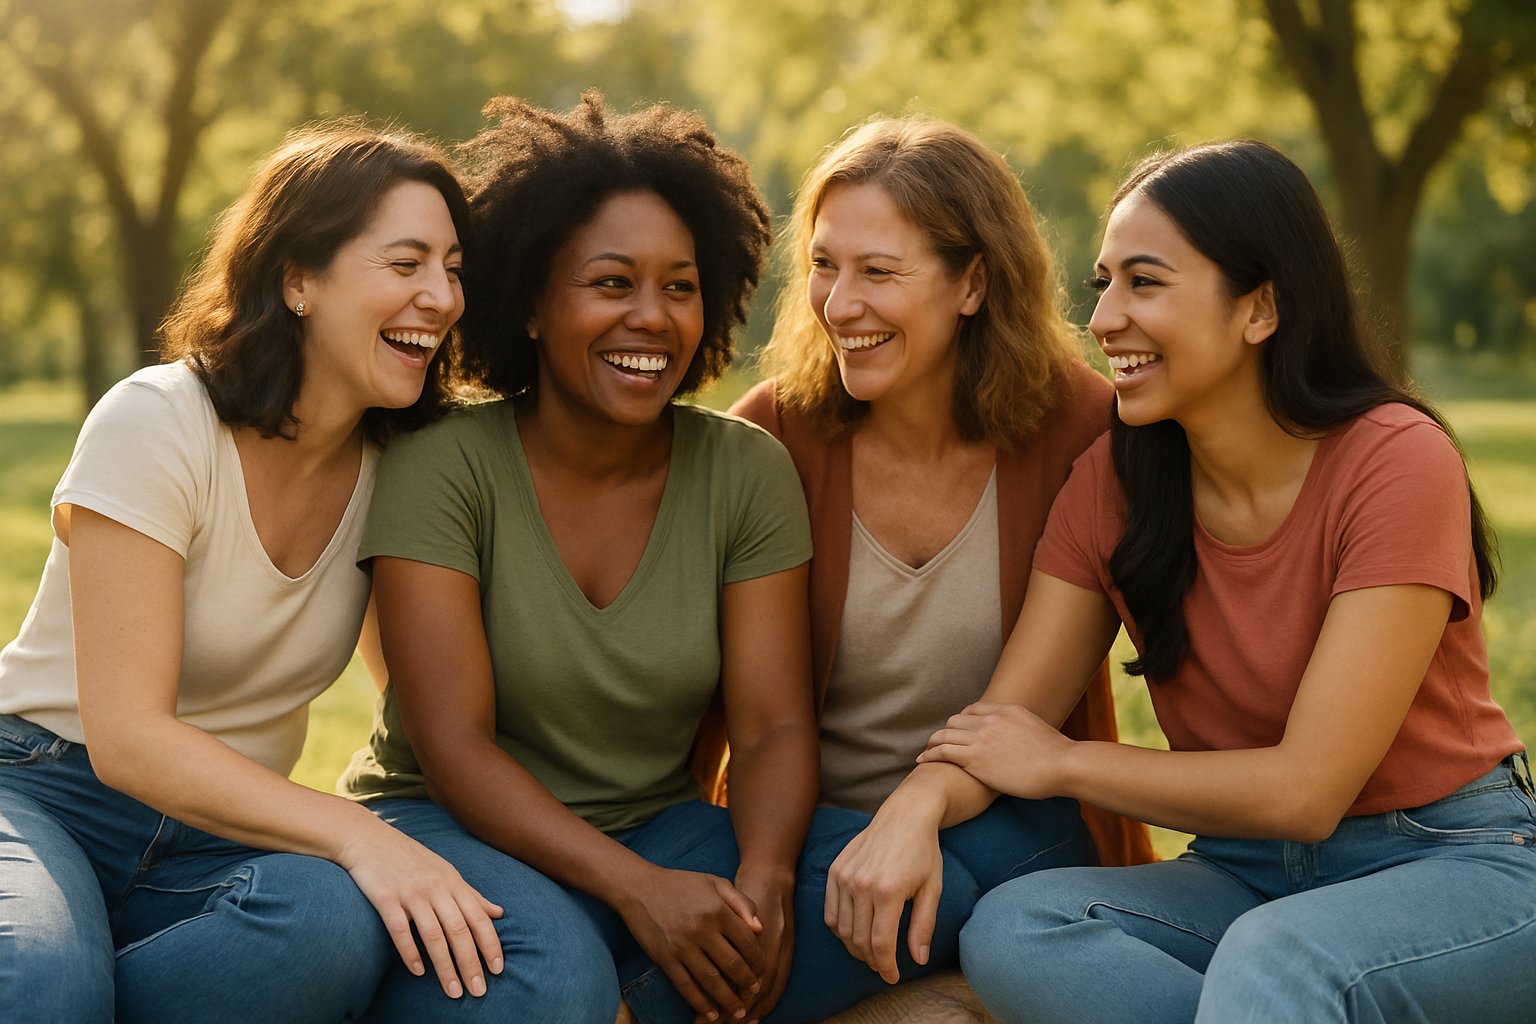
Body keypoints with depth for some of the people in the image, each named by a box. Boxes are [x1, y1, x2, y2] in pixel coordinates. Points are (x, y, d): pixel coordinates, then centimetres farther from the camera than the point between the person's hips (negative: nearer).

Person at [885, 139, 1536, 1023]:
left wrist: (1063, 762, -11)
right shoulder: (1114, 480, 1)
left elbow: (1305, 789, -19)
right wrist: (915, 806, -26)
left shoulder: (1397, 462, -16)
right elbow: (1000, 728, -3)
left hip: (1458, 865, -6)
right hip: (1251, 873, 7)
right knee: (1011, 930, -23)